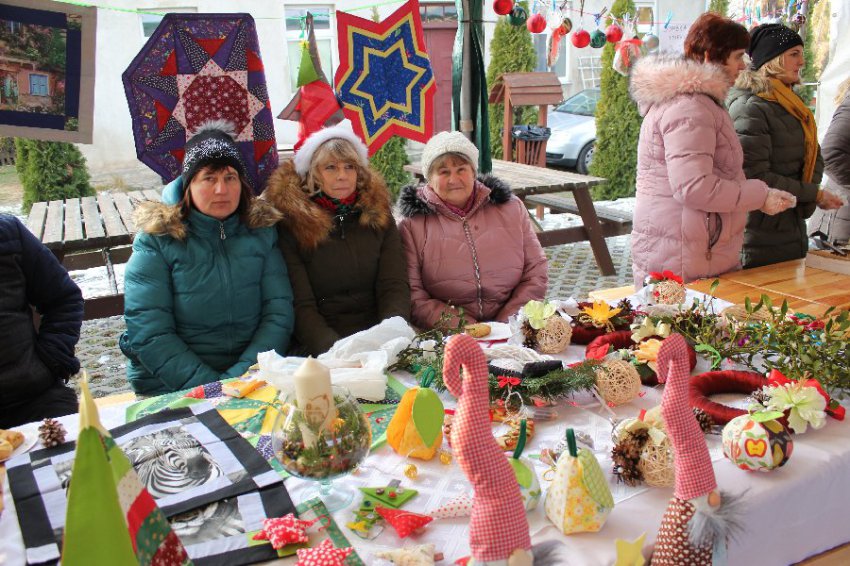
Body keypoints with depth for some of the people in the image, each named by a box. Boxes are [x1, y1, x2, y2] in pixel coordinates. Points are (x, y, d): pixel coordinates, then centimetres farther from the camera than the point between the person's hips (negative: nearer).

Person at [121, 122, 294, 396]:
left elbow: (279, 312, 1)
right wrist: (209, 387, -17)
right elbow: (149, 334, -7)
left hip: (252, 381, 3)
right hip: (171, 389, -2)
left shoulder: (261, 230, 8)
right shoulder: (157, 239, 0)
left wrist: (243, 374, -13)